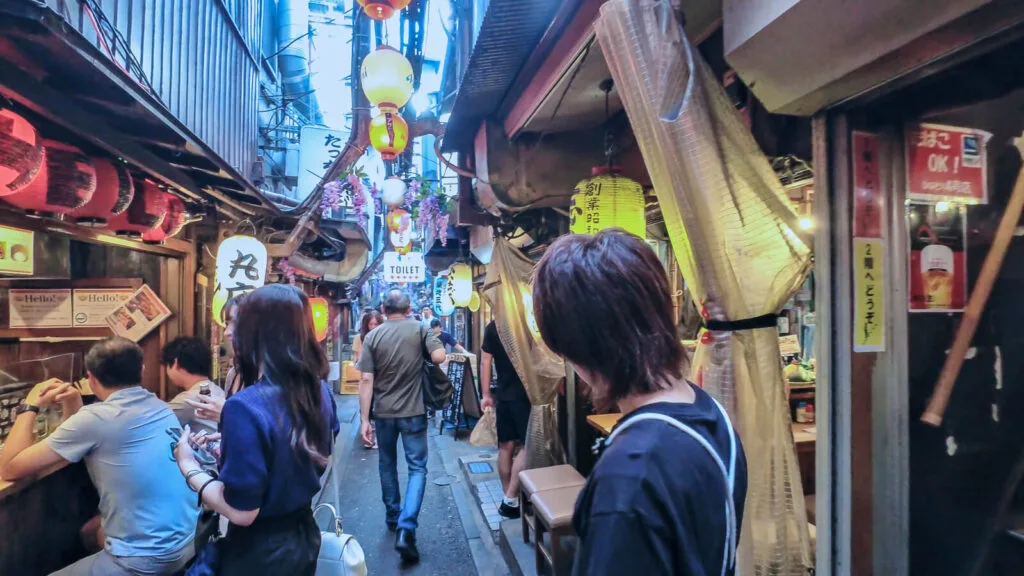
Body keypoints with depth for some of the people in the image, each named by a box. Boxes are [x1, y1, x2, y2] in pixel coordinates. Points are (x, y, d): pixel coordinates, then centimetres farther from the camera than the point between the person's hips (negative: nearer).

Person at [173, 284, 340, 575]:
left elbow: (241, 511, -24)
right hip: (304, 535, 6)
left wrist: (188, 465, -11)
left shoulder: (246, 406, -28)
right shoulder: (321, 392, -7)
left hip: (260, 552, -6)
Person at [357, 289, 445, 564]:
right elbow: (439, 356, -16)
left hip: (383, 413, 2)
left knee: (387, 465, 21)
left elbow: (366, 380, -7)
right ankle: (405, 528, -9)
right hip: (413, 412, -2)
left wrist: (364, 419, -4)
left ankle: (392, 517, 35)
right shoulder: (420, 329, -5)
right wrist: (429, 345, 6)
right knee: (417, 468, 5)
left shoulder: (372, 336, -3)